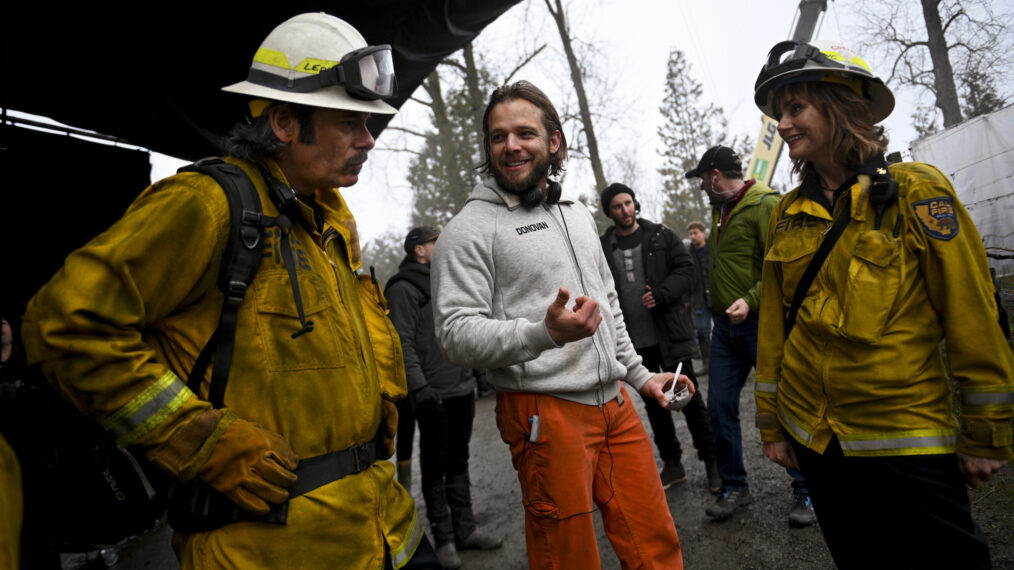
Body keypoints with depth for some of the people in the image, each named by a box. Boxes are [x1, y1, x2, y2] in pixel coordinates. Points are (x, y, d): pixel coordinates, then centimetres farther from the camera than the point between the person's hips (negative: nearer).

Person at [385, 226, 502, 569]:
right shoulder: (404, 288, -9)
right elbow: (404, 344, -16)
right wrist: (419, 389, -22)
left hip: (462, 389, 8)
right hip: (433, 394, -8)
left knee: (458, 461, 16)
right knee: (435, 467, 4)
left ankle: (465, 529, 28)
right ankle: (443, 538, 16)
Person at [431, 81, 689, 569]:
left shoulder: (578, 214, 16)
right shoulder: (470, 229, -8)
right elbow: (457, 335, -16)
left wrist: (638, 374, 24)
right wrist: (545, 334, -30)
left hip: (615, 403, 7)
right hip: (547, 413, -6)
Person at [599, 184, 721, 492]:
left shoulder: (661, 236, 2)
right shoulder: (603, 247, 4)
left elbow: (685, 269, -2)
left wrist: (662, 294, -18)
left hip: (669, 334, -2)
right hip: (634, 340, 2)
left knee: (689, 396, 2)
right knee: (653, 402, 13)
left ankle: (711, 461, 17)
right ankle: (672, 464, 27)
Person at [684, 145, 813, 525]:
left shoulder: (765, 204, -11)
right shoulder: (720, 210, 15)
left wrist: (751, 300, -28)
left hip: (760, 323, -7)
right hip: (726, 324, 8)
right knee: (720, 408, 7)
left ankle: (805, 490, 18)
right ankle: (734, 487, 21)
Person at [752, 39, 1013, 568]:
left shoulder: (916, 192, -8)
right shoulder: (787, 213, 3)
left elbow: (971, 315, -8)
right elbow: (773, 326, 5)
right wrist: (771, 424, 8)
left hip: (907, 439, -4)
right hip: (814, 438, 4)